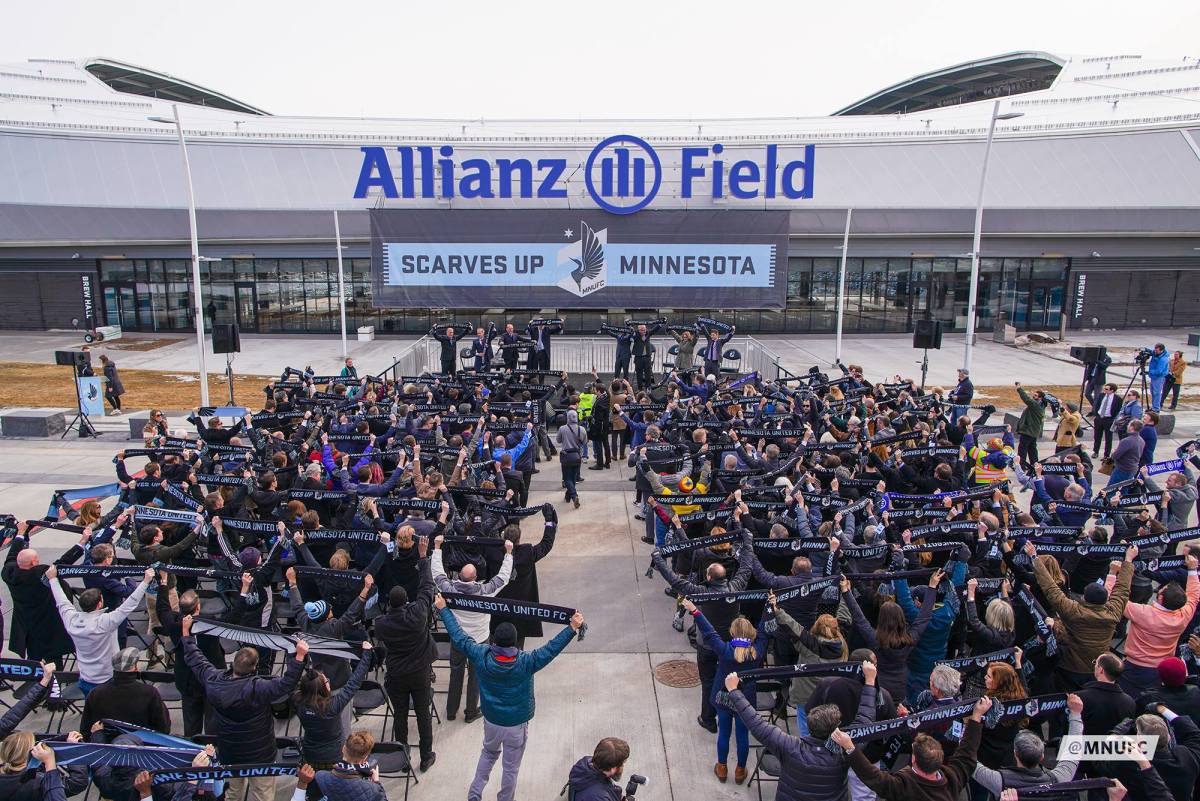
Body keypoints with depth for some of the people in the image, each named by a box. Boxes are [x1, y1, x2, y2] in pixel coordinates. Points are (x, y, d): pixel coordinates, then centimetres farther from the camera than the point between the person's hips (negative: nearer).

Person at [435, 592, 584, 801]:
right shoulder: (526, 662, -29)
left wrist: (443, 609, -6)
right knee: (511, 767, 17)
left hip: (491, 721, 4)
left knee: (488, 753, 31)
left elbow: (458, 637, -14)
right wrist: (573, 627, -21)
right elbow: (552, 648, -26)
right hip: (516, 724, -3)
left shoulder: (482, 657, -22)